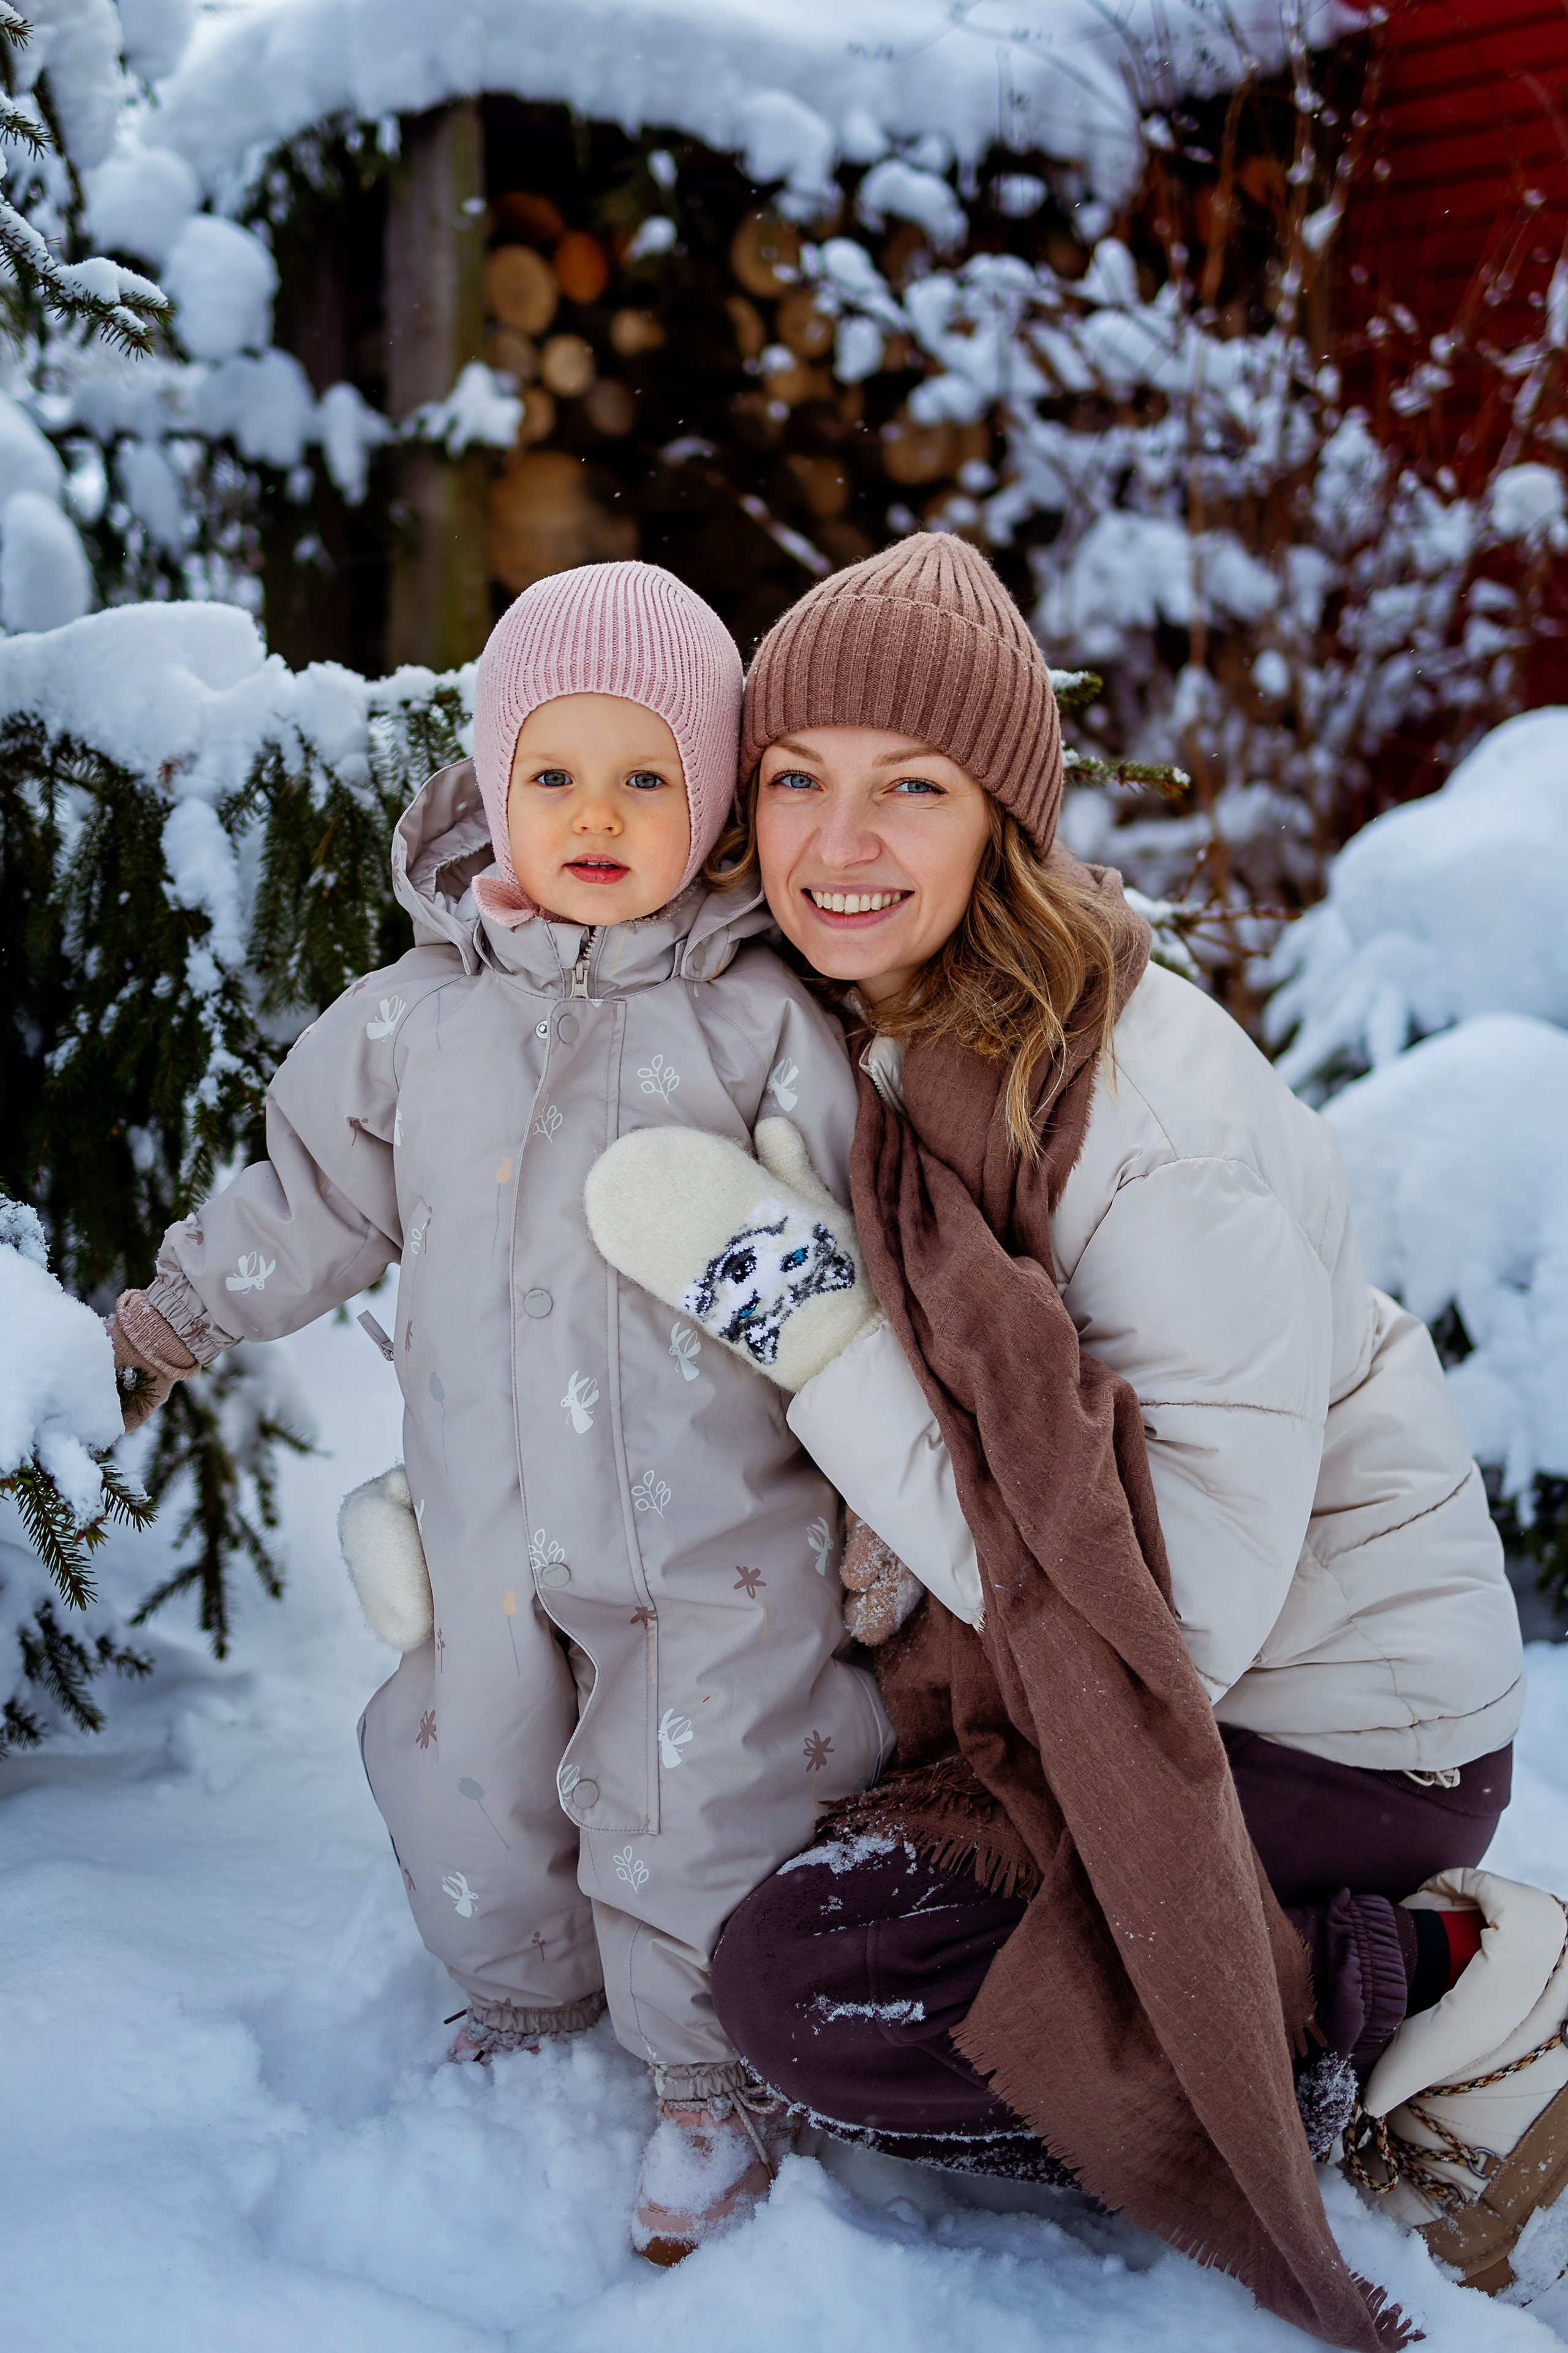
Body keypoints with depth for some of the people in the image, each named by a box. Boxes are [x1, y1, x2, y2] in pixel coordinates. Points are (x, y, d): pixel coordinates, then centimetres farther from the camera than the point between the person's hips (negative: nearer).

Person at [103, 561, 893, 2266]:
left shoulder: (756, 1020, -8)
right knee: (473, 1785, 18)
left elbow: (857, 1245, -4)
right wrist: (187, 1306, 17)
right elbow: (318, 1192, 14)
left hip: (715, 1532, -3)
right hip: (491, 1527, 4)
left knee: (694, 1819, 2)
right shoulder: (415, 1018, 0)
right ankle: (527, 2001, 47)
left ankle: (713, 2080, 28)